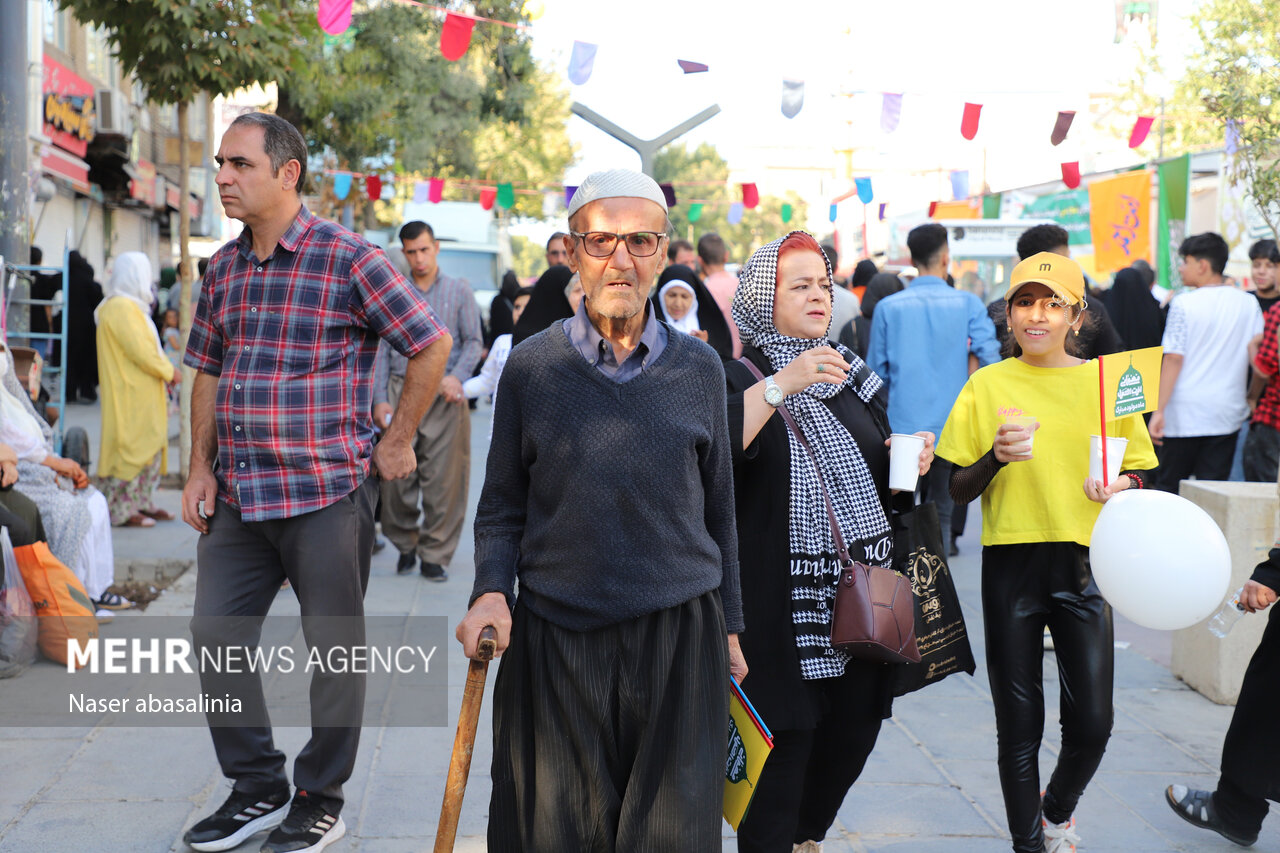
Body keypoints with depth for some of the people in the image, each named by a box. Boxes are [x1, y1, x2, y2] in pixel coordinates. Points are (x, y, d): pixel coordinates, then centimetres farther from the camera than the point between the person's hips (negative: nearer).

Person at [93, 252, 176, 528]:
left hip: (142, 393, 11)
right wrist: (168, 371, -8)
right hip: (130, 394, -11)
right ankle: (122, 510, -1)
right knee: (131, 448, -6)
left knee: (150, 446, 13)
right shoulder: (121, 308, -16)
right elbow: (141, 351, -20)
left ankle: (142, 503, 19)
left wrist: (163, 368, 7)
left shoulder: (130, 306, 18)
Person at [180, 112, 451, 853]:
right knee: (216, 637, 8)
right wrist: (202, 469, 9)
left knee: (334, 648, 5)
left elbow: (433, 345, -7)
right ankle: (258, 789, 25)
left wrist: (397, 443, -5)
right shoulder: (224, 268, 11)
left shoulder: (348, 257, -9)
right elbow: (208, 372, 17)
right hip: (238, 494, 6)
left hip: (326, 491, -6)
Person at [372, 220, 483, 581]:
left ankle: (435, 554, 7)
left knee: (443, 477, -3)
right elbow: (381, 348, 10)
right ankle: (406, 544, 18)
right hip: (401, 391, 1)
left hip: (444, 394, -1)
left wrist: (457, 376, -10)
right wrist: (380, 399, 1)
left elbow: (474, 341, 8)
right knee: (396, 473, -2)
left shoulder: (458, 291, 10)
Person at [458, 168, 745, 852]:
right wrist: (491, 591, -10)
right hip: (554, 637, 0)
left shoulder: (699, 368, 4)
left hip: (679, 637, 1)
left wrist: (727, 624, 14)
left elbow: (717, 508, 12)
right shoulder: (530, 367, 1)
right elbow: (502, 509, 7)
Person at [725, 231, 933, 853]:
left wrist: (911, 465, 4)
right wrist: (781, 386, -27)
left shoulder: (854, 379, 17)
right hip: (781, 608, -6)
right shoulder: (741, 378, -4)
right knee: (784, 743, -7)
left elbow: (883, 487, 26)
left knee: (853, 732, 12)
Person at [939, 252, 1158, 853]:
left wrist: (1123, 485, -10)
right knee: (1019, 724, 4)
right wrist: (996, 457, -17)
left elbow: (1142, 470, 12)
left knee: (1091, 721, 0)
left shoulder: (1104, 381, 4)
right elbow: (957, 491, 3)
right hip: (1011, 564, -1)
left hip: (1085, 563, 1)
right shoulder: (986, 385, 2)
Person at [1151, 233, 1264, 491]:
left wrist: (1159, 410, -10)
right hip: (1227, 415, 3)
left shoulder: (1184, 303, -7)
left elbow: (1174, 359, -11)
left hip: (1185, 413, -3)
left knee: (1169, 488, 8)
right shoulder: (1248, 303, 5)